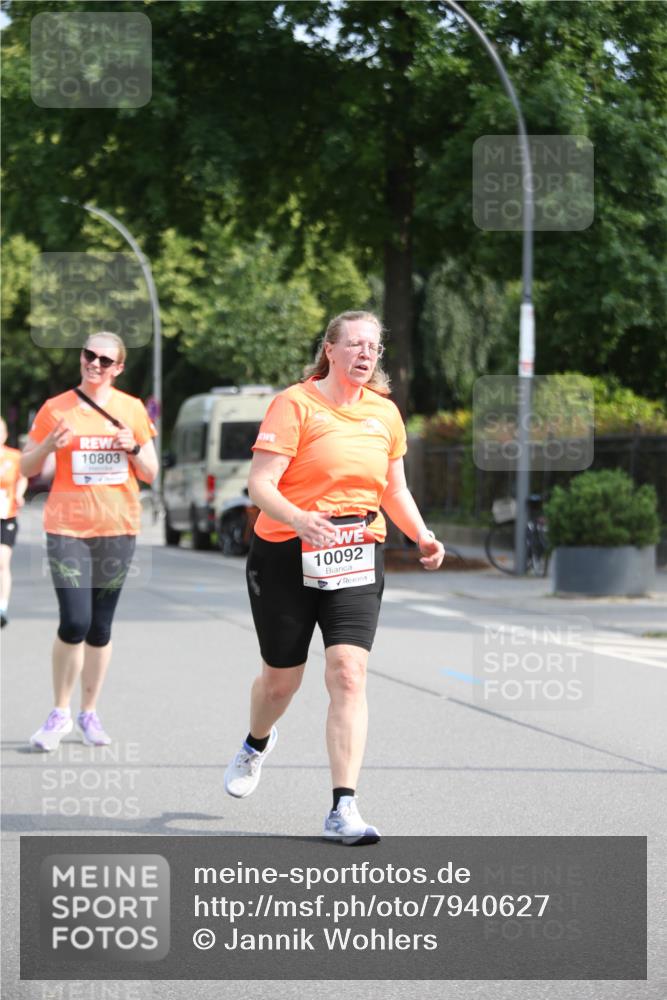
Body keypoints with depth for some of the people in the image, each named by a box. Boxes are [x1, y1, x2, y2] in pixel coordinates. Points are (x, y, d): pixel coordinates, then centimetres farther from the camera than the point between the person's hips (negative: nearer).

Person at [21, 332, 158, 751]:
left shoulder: (132, 410, 7)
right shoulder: (56, 409, 2)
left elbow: (150, 474, 10)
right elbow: (27, 468, 6)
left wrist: (134, 447, -10)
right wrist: (49, 445, -14)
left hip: (117, 528, 2)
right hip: (67, 528, -2)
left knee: (100, 627, 6)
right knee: (75, 622, -13)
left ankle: (89, 713, 18)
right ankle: (60, 713, 2)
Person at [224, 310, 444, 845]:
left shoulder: (385, 413, 9)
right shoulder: (295, 404, -8)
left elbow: (394, 489, 21)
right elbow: (260, 484, -15)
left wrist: (422, 535, 4)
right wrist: (298, 519, -34)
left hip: (357, 559, 3)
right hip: (287, 556, -3)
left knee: (349, 673, -15)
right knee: (281, 678, 10)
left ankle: (344, 809, -15)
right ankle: (258, 744, 47)